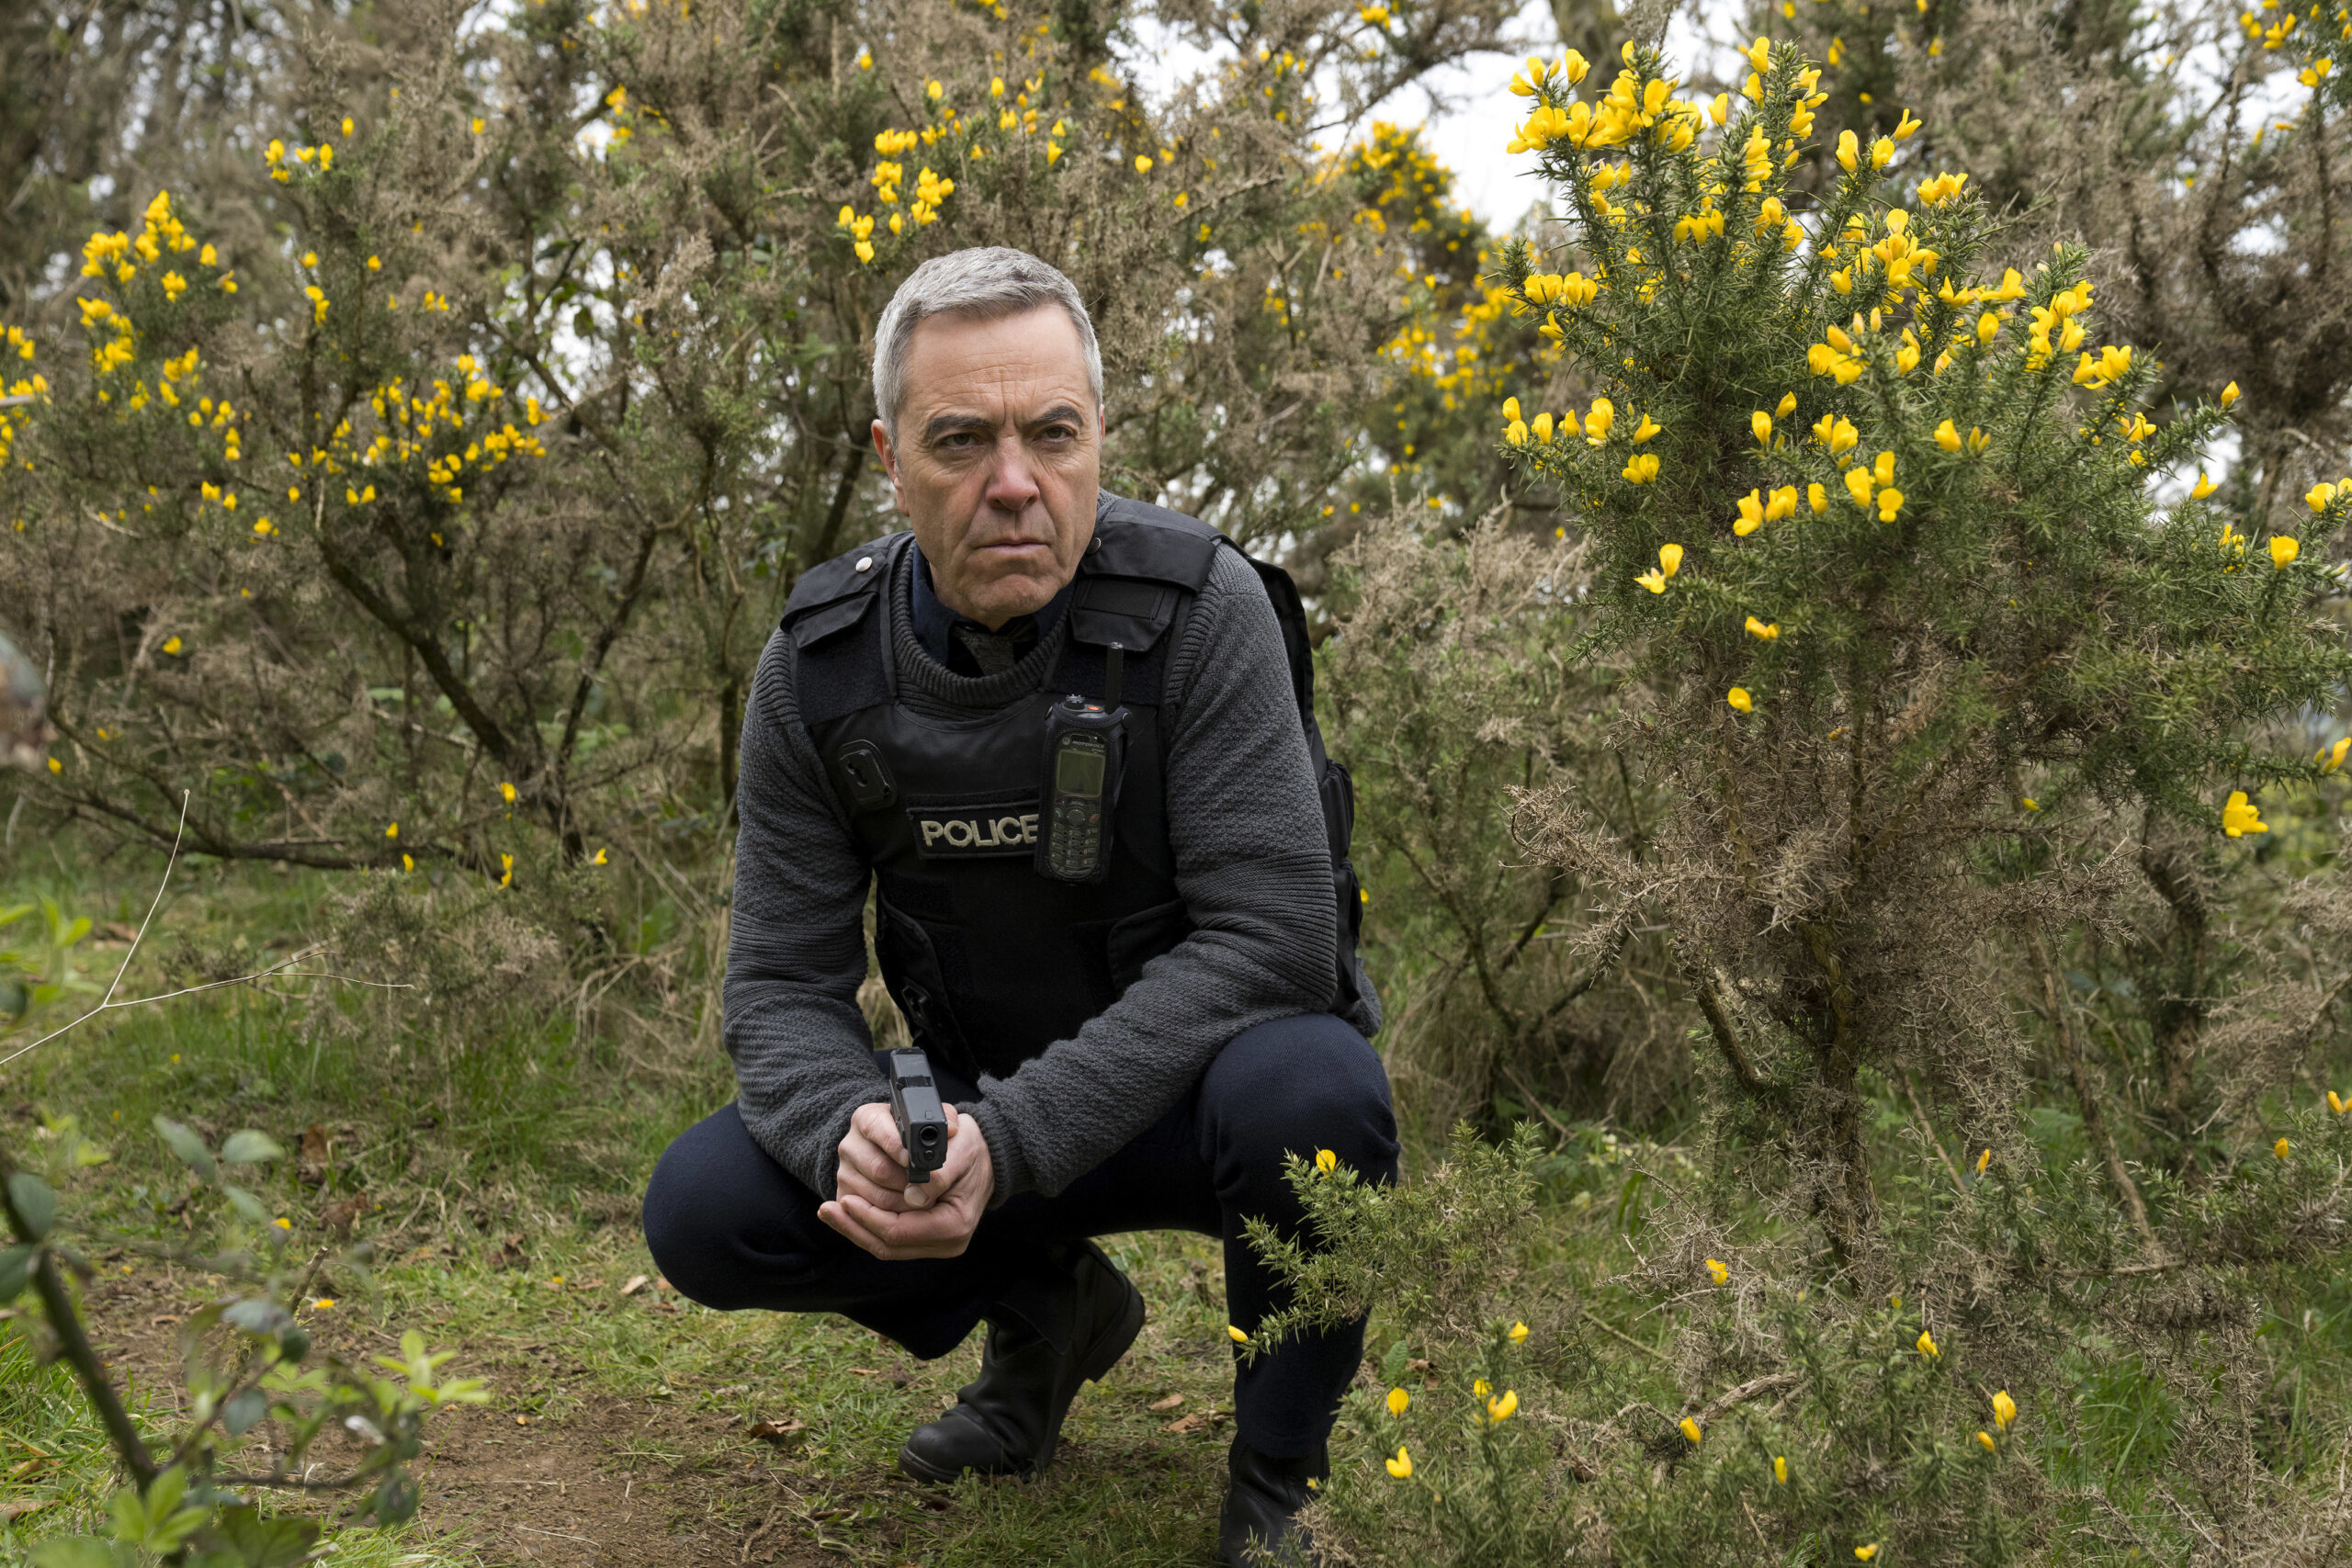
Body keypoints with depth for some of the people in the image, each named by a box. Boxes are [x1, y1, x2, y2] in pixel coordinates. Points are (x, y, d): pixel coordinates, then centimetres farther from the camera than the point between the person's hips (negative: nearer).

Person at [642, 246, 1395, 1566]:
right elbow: (785, 984, -7)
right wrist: (850, 1132, -31)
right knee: (703, 1210, -17)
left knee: (1308, 1088, -38)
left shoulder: (1200, 607, -21)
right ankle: (1048, 1307, 11)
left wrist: (1015, 1138, -35)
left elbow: (1271, 934, -27)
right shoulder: (818, 667, -9)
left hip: (1206, 1080, -3)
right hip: (992, 1120, 4)